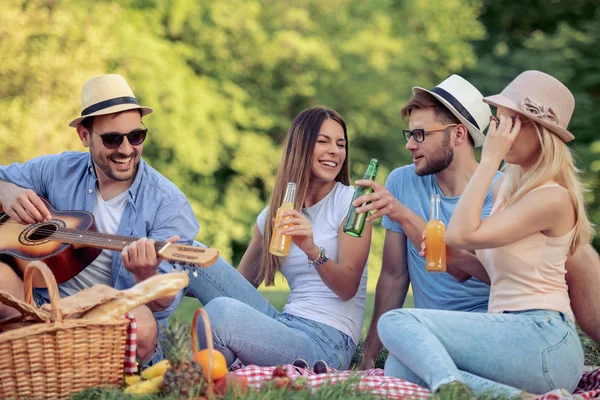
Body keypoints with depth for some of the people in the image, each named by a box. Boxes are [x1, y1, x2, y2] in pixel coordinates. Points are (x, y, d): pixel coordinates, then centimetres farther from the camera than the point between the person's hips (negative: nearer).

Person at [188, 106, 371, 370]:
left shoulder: (350, 202, -1)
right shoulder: (272, 216, 15)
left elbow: (348, 288, -10)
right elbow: (241, 284, 16)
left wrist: (313, 251, -29)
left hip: (326, 341, -5)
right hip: (285, 326, 6)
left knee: (222, 310, -31)